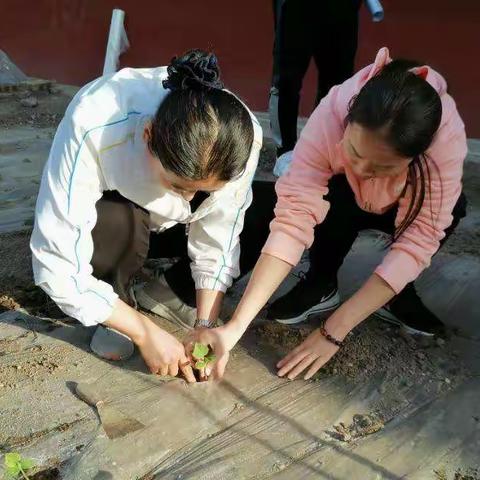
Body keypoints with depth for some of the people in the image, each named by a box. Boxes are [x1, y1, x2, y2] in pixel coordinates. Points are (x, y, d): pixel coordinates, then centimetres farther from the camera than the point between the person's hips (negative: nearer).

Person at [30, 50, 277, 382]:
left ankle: (170, 292, -2)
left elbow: (217, 242, -18)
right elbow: (58, 265, -33)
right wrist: (145, 332, -30)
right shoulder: (92, 130, -38)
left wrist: (205, 325, -23)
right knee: (117, 223, -38)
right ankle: (116, 309, -5)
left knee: (275, 211, -17)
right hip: (108, 227, -2)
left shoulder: (240, 134, -29)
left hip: (170, 226, 3)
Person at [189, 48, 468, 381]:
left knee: (452, 206, -32)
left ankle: (398, 293, -7)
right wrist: (235, 327, -50)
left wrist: (333, 331, -44)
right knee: (337, 193, -36)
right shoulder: (332, 114, -38)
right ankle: (320, 285, -10)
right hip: (340, 202, 0)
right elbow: (293, 216, -43)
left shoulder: (448, 136, -37)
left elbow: (419, 239, -39)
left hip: (406, 209, 1)